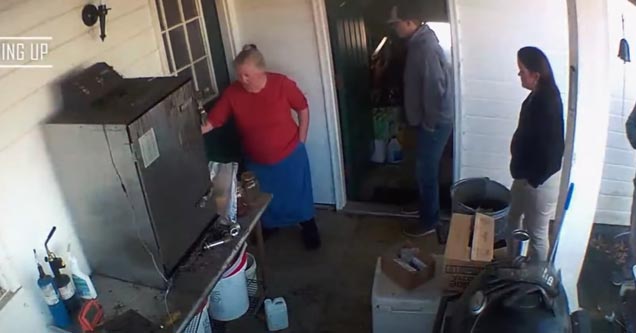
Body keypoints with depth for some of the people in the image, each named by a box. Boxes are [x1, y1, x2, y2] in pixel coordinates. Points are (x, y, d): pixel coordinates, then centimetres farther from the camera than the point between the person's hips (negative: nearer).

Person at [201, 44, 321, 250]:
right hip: (257, 162, 2)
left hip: (290, 156, -2)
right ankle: (268, 227, 50)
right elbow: (211, 122, -15)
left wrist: (301, 141, -5)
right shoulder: (232, 93, -17)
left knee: (298, 197, 16)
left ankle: (309, 229, 42)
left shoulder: (282, 84, -21)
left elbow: (303, 109, -6)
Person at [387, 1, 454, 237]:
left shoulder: (426, 47, -24)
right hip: (426, 121, 10)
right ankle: (426, 207, 38)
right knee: (425, 169, 21)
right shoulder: (419, 43, 9)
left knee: (425, 171, 2)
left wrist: (429, 123, -18)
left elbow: (435, 88, -27)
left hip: (434, 124, -10)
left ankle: (429, 221, 16)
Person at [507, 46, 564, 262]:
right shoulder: (537, 96, 3)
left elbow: (550, 146, -27)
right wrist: (522, 172, 16)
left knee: (536, 232, 7)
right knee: (513, 219, 25)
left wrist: (534, 178, -17)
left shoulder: (547, 103, -27)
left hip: (539, 179, -10)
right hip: (527, 174, 10)